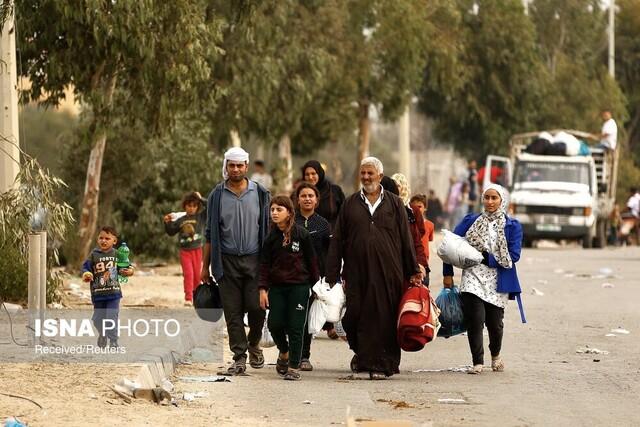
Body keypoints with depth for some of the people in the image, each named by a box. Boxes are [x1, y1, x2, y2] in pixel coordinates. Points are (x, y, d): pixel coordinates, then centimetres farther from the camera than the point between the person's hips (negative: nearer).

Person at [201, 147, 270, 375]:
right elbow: (210, 234, 8)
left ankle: (253, 343, 22)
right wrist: (205, 266, 4)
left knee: (256, 307, -6)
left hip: (254, 260, 0)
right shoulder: (217, 196, 5)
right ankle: (239, 357, 7)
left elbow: (268, 230, 9)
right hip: (227, 261, 0)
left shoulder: (260, 194, 5)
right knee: (233, 312, 0)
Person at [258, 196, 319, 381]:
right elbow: (265, 264, 4)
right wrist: (263, 289, -3)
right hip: (277, 287, 3)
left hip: (299, 286, -3)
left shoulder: (302, 234, -3)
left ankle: (294, 367, 3)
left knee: (296, 327, -4)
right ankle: (284, 352, 27)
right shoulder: (271, 237, 4)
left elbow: (312, 261, 3)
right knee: (275, 324, -3)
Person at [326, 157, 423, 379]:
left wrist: (413, 271, 5)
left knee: (385, 318, -4)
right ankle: (361, 352, 26)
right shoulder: (350, 204, 10)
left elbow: (406, 240, 9)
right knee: (354, 317, 0)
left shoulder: (394, 204, 8)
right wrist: (332, 276, 3)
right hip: (357, 272, 1)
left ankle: (381, 364, 2)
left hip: (388, 273, -1)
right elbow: (337, 241, 9)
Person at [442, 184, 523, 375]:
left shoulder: (512, 226, 5)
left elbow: (514, 255, -5)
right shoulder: (471, 221, 8)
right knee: (475, 320, -14)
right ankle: (478, 362, -7)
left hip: (498, 280, 0)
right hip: (473, 278, 0)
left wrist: (487, 258, -12)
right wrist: (448, 273, 0)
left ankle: (495, 355, 32)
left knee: (494, 323, 2)